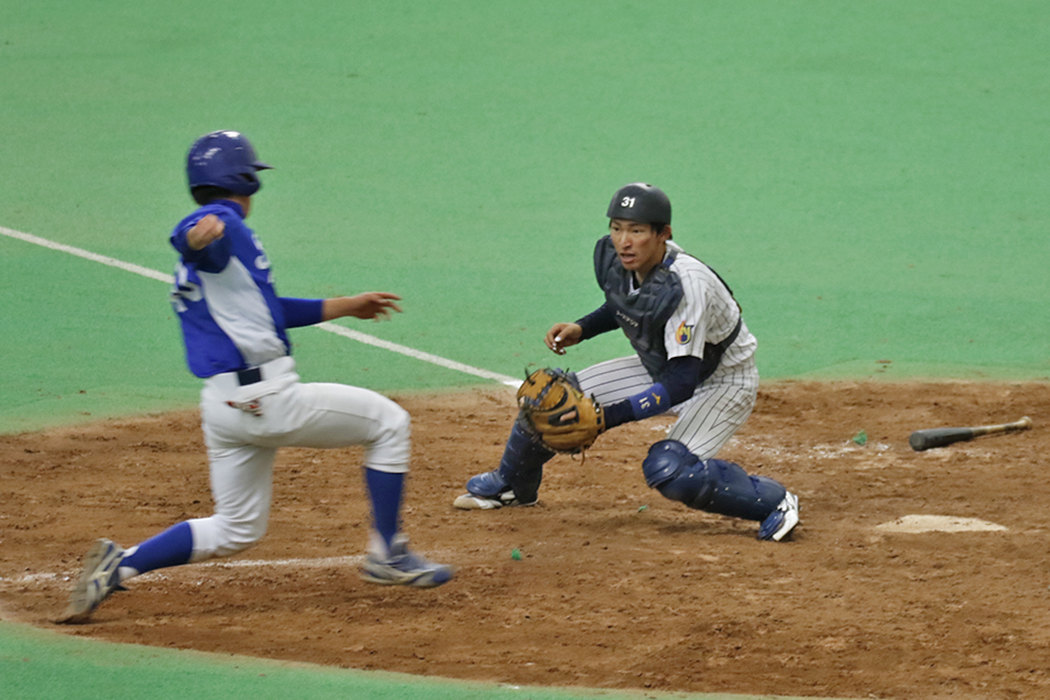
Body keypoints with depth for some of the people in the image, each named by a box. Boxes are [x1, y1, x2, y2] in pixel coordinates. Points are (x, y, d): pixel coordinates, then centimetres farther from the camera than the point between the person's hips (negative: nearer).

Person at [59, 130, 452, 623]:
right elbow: (188, 239, -33)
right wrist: (200, 234, -58)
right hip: (268, 397, -9)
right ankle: (387, 554, 8)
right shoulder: (224, 224, -8)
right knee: (388, 421, 8)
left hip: (223, 406, 9)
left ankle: (118, 565, 0)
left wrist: (346, 306, 37)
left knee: (234, 531, 16)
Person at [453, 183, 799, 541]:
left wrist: (611, 414, -44)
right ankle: (512, 485, 31)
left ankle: (772, 500, -10)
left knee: (667, 468, -29)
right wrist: (581, 329, -8)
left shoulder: (686, 285, -37)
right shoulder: (611, 258, -15)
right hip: (662, 367, 8)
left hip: (724, 380, -8)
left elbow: (682, 383, -38)